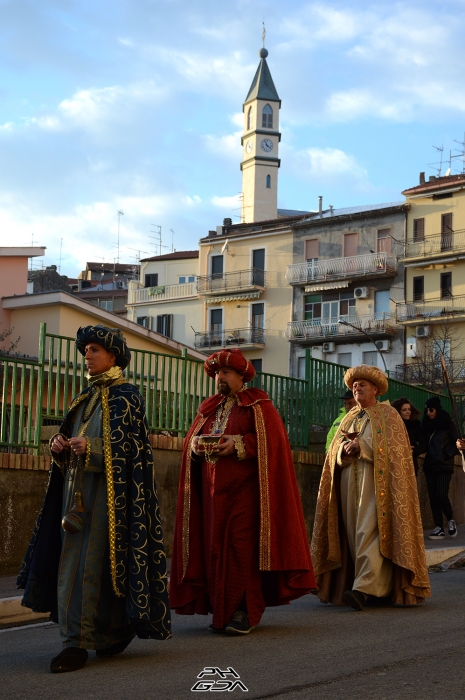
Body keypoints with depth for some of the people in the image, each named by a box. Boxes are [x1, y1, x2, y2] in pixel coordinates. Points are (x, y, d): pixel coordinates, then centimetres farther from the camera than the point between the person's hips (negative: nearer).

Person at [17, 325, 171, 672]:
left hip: (106, 490, -8)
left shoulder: (125, 395, -4)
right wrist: (61, 446, -1)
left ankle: (78, 642, -9)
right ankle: (116, 630, 17)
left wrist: (90, 447, -25)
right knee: (73, 559, 6)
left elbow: (130, 446, -12)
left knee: (91, 562, -10)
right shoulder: (87, 397, 19)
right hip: (77, 488, 8)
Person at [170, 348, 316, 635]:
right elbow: (191, 437, 19)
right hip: (212, 490, 6)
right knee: (214, 546, 2)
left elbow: (273, 438, -8)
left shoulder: (258, 404, 3)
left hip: (244, 489, -6)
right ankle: (220, 609, 9)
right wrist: (197, 444, -4)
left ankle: (245, 611, -6)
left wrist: (239, 444, -17)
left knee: (242, 545, -11)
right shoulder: (210, 407, 21)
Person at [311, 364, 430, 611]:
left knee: (368, 533, -17)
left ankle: (364, 588, -25)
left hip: (376, 481, -6)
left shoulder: (388, 414, 5)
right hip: (349, 482, 6)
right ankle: (381, 587, 8)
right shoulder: (349, 418, 21)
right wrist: (344, 449, -7)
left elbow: (393, 447, -8)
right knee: (354, 533, 1)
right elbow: (335, 453, 15)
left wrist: (361, 446, -14)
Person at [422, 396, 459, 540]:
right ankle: (439, 529, 3)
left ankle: (451, 520, 10)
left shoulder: (447, 424, -2)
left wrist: (447, 455, -14)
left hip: (444, 466, -5)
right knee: (433, 498, 1)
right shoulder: (426, 425, 11)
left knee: (441, 496, -15)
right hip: (429, 466, 5)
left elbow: (457, 444, -2)